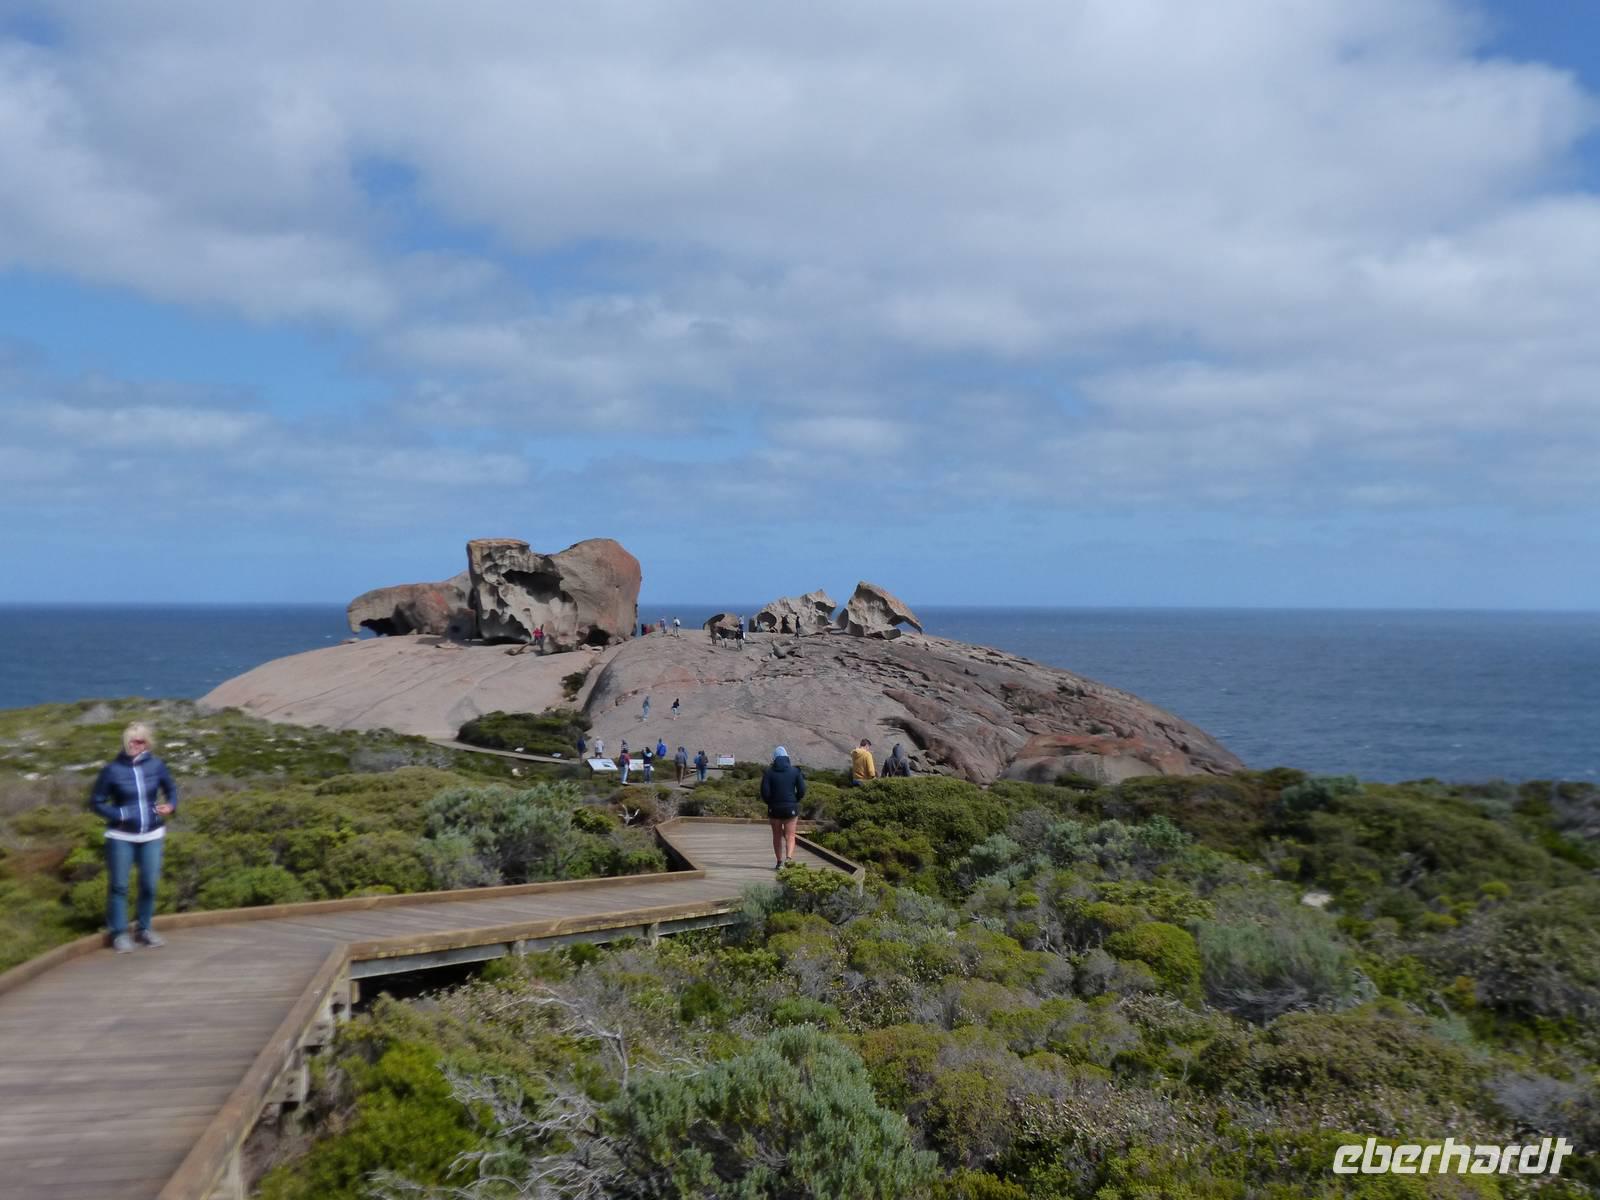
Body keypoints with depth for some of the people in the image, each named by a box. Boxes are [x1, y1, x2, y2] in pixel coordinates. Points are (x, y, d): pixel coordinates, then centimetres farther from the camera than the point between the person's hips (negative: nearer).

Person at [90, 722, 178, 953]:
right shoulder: (112, 770, -7)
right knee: (119, 885, 3)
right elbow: (96, 801, 0)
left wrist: (170, 805, -4)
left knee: (150, 884, 8)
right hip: (121, 837, -2)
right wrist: (118, 815, -13)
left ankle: (145, 929, 24)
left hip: (152, 835, 2)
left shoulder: (156, 766, -1)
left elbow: (171, 789, 14)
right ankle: (119, 933, 14)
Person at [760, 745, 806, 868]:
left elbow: (764, 792, -8)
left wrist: (771, 802, 10)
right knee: (790, 836, 3)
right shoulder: (795, 771, -1)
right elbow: (802, 790, -4)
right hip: (791, 808, 0)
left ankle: (779, 862, 18)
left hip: (774, 808, 0)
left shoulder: (769, 772, -3)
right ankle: (789, 857, -19)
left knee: (777, 836, 14)